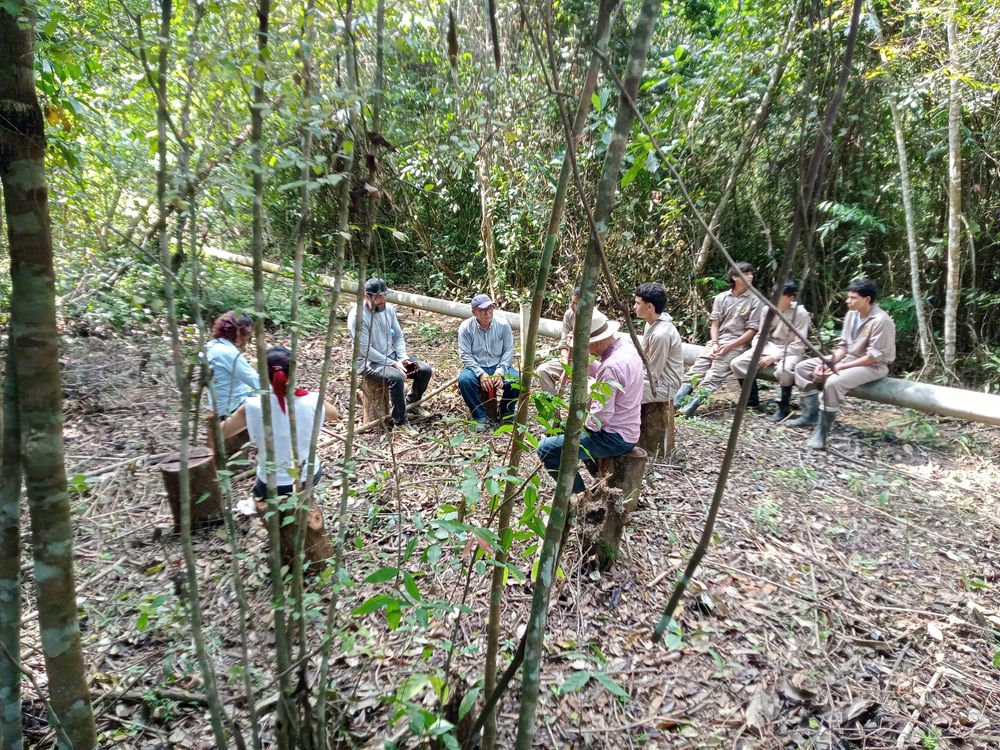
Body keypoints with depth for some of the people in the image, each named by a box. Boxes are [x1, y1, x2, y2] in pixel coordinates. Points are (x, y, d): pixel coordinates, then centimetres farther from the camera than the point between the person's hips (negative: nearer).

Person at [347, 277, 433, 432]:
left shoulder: (389, 308, 0)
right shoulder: (357, 315, -20)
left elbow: (398, 336, 8)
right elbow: (365, 349, -22)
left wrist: (402, 357, -10)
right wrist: (393, 364, -23)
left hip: (391, 355, 7)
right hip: (369, 361, -7)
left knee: (425, 370, -6)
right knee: (396, 377, -34)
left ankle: (411, 402, 20)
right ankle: (400, 421, -17)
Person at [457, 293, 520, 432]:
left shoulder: (503, 325, -6)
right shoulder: (466, 327, -9)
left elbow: (508, 351, -3)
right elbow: (465, 355, -11)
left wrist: (500, 372, -17)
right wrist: (480, 374, -24)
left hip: (499, 367, 1)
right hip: (476, 368, -1)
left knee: (517, 379, -28)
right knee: (464, 379, -33)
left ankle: (506, 413, 1)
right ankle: (480, 416, -14)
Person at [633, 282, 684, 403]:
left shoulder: (660, 334, -28)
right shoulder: (653, 323, 1)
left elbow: (653, 374, -22)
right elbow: (644, 355, 12)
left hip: (664, 385, -9)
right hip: (657, 377, 9)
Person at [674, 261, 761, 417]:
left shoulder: (754, 301, 1)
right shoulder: (721, 298, 11)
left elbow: (752, 330, -3)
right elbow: (715, 324, 9)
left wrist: (729, 346, -12)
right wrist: (715, 344, -9)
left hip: (738, 343, -4)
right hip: (718, 341, 4)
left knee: (714, 375, -24)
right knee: (696, 369, -17)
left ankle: (690, 408, -36)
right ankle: (674, 403, -28)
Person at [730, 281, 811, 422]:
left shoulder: (801, 313, -14)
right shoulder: (767, 309, 0)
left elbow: (798, 344, -16)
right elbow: (760, 335, 8)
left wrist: (774, 357, -23)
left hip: (790, 351, -5)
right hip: (768, 347, 5)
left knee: (783, 370, -40)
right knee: (736, 364, -15)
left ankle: (784, 407, -13)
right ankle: (752, 398, 8)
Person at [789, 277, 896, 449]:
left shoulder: (881, 320, -22)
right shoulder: (851, 314, 2)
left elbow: (875, 356, -23)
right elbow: (843, 344, 7)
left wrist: (841, 367, -23)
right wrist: (829, 362, -10)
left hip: (873, 365, -9)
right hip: (848, 358, 9)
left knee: (833, 382, -36)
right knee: (803, 367, -1)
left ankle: (822, 432, -24)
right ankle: (811, 414, 3)